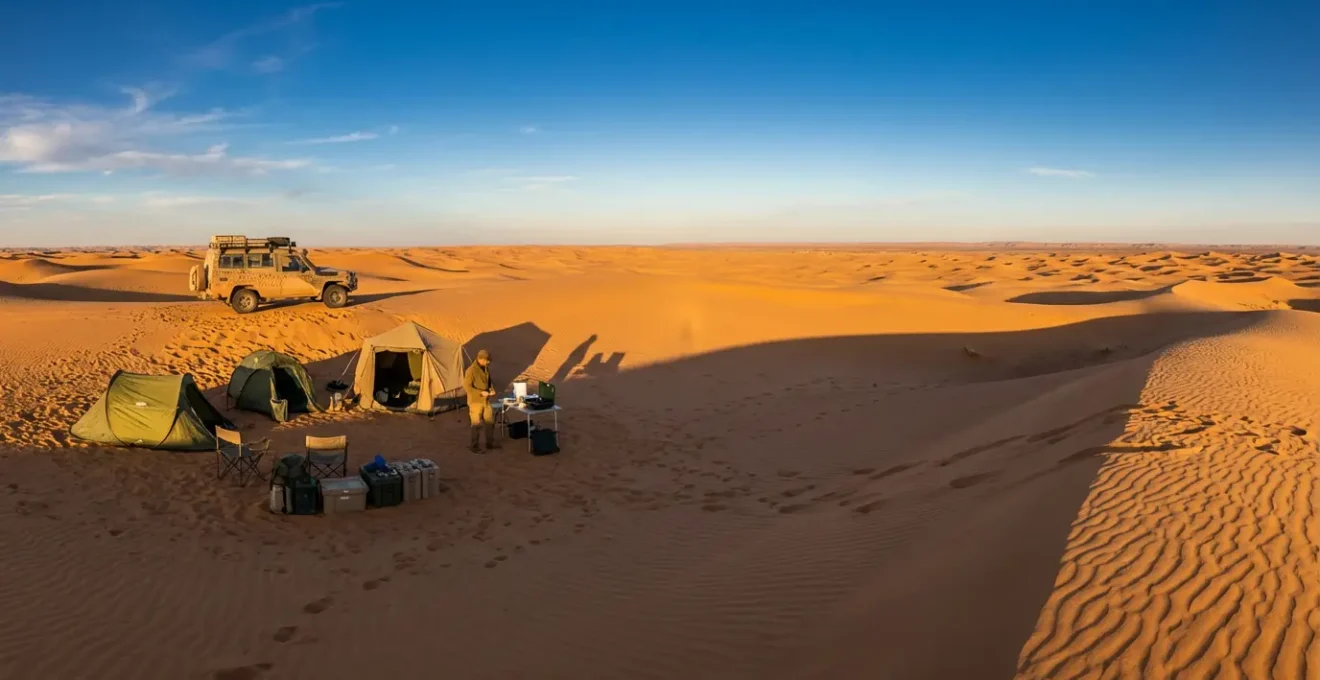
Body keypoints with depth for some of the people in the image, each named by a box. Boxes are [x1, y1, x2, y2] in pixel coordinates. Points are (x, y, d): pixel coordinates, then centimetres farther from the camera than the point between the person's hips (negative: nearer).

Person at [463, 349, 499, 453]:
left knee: (490, 421, 13)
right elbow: (467, 387, -21)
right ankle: (475, 446, 9)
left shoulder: (486, 368, 5)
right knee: (477, 424, -2)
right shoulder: (471, 370, -20)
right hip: (475, 401, -7)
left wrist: (491, 388, -2)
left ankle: (490, 443, 27)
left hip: (486, 400, 8)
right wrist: (481, 392, -24)